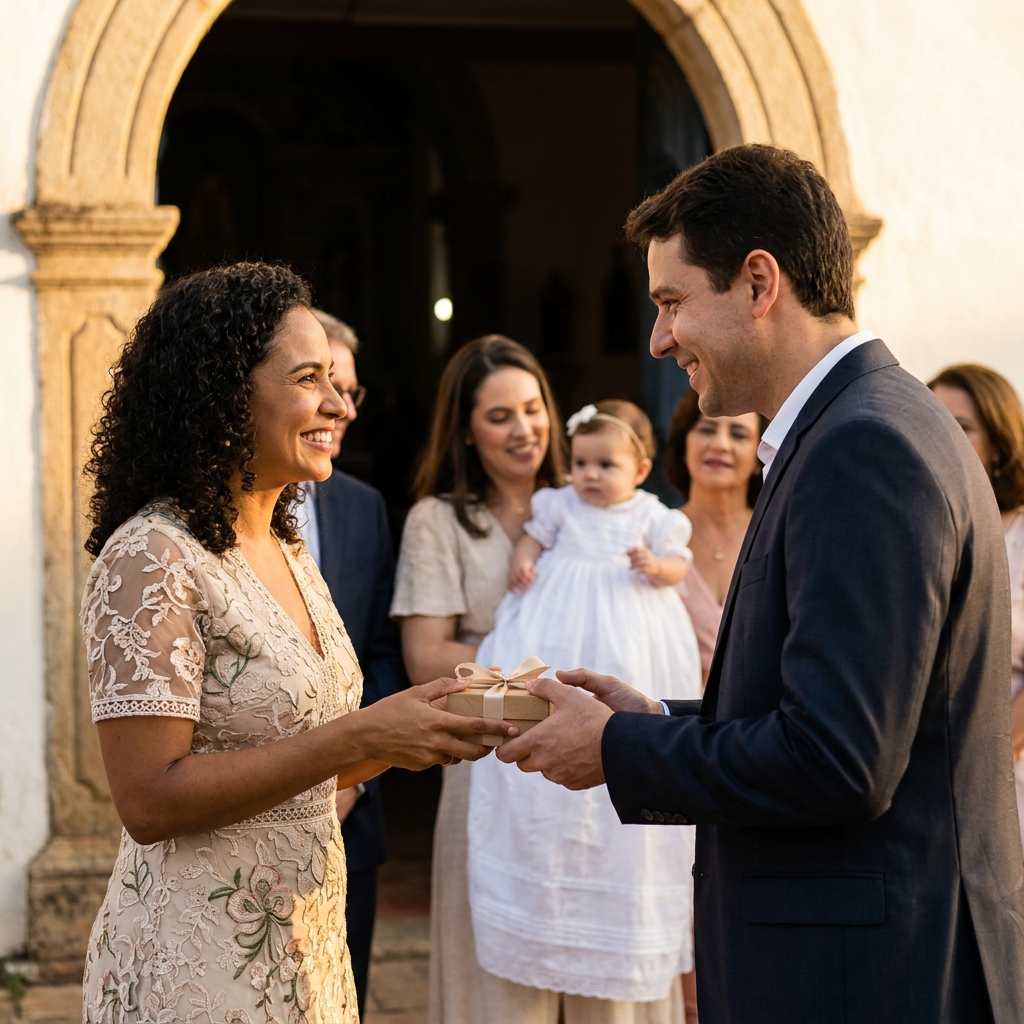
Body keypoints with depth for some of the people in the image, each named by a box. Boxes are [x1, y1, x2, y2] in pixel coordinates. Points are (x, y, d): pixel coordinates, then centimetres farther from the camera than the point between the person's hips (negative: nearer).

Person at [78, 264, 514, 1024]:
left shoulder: (287, 551, 9)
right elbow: (149, 801, -21)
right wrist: (358, 738, -23)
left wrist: (408, 731, -2)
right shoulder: (151, 559, -16)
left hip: (309, 948, 8)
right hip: (197, 963, -8)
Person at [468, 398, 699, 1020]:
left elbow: (679, 563, 5)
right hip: (558, 639, 1)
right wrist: (523, 560, -2)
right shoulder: (561, 506, 8)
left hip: (628, 655, -1)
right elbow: (536, 536, 18)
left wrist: (657, 567, -16)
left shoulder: (652, 516, 3)